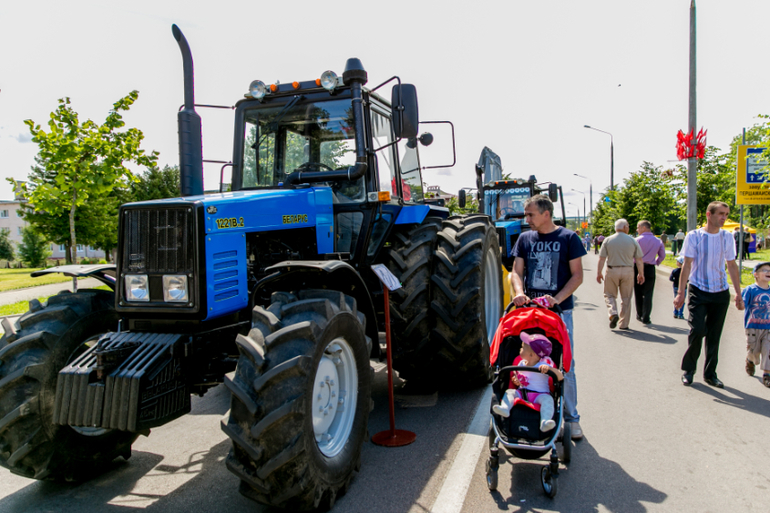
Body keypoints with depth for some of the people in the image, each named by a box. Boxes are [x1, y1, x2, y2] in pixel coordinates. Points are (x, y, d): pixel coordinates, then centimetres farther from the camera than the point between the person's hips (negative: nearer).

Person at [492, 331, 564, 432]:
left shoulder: (545, 363, -5)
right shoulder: (522, 363, 11)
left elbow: (560, 377, -14)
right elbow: (516, 378, 25)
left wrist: (549, 369, -31)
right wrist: (516, 381, 0)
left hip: (540, 394, -4)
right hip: (521, 393, 5)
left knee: (548, 399, -33)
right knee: (509, 392, -16)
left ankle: (545, 421, -52)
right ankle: (504, 408, -44)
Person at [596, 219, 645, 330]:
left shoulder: (608, 240, -2)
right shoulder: (632, 241, 0)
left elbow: (601, 259, -4)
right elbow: (639, 259, 3)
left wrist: (599, 273, 3)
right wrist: (641, 274, 13)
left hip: (612, 271, -1)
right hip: (628, 271, 1)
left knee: (609, 295, 13)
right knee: (626, 298, 9)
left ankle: (613, 313, -12)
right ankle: (624, 324, 14)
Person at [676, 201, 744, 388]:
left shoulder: (727, 237, 5)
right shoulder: (694, 236, -6)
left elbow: (732, 265, 11)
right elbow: (687, 265, -5)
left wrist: (738, 294, 9)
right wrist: (680, 292, -7)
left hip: (721, 293, 4)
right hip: (699, 292, -3)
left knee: (714, 336, 8)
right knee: (697, 330, -11)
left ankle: (710, 373, 21)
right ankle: (688, 369, 9)